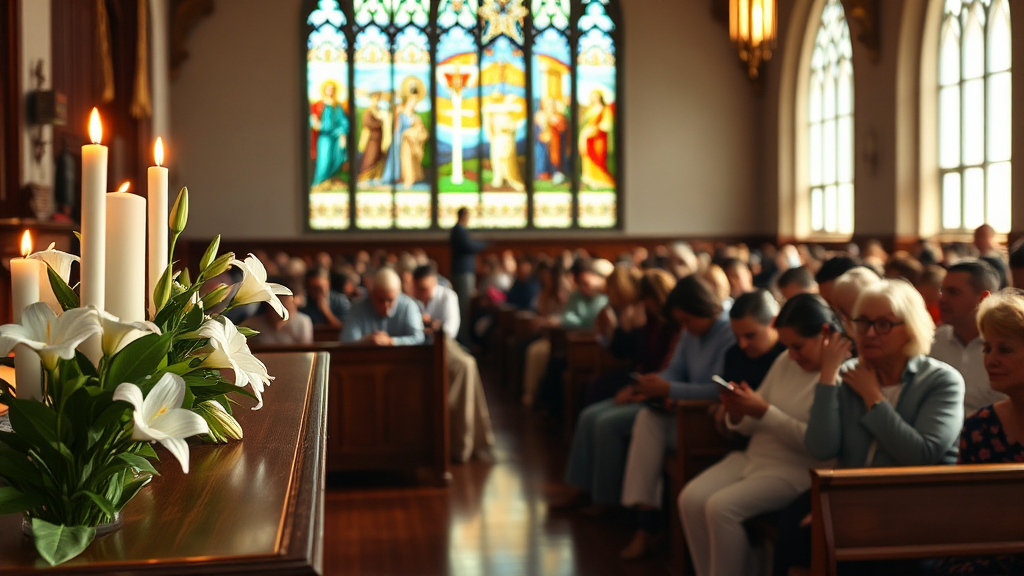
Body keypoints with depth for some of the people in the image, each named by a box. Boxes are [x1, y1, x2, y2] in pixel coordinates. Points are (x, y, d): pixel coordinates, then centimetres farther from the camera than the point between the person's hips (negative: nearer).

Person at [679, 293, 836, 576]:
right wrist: (737, 414, -7)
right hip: (753, 457, 8)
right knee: (690, 499, -11)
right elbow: (749, 428, 16)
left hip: (795, 472, -8)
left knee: (722, 507, -25)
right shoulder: (785, 363, 13)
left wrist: (764, 412, -21)